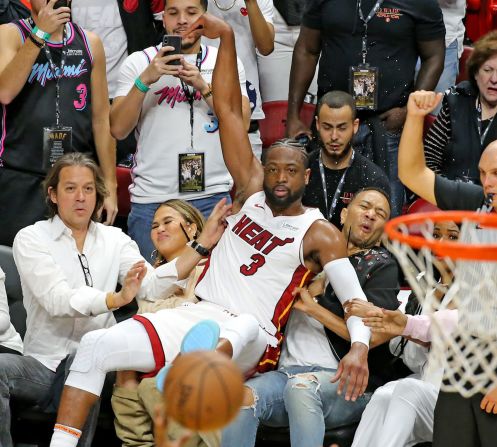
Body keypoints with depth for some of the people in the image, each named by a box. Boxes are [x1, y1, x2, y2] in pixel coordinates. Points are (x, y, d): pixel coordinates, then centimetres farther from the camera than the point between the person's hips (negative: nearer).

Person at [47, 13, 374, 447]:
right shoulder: (251, 189, 12)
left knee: (243, 327, -44)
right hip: (197, 314, 5)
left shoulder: (320, 234, -1)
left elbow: (354, 296, -14)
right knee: (97, 345, -15)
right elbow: (229, 108, 7)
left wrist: (359, 346, -36)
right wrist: (226, 38, -2)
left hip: (253, 341, -5)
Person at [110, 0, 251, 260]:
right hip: (150, 199, 0)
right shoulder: (138, 63, 6)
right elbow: (118, 130, -3)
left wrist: (204, 87, -14)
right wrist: (145, 80, -14)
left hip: (211, 197, 1)